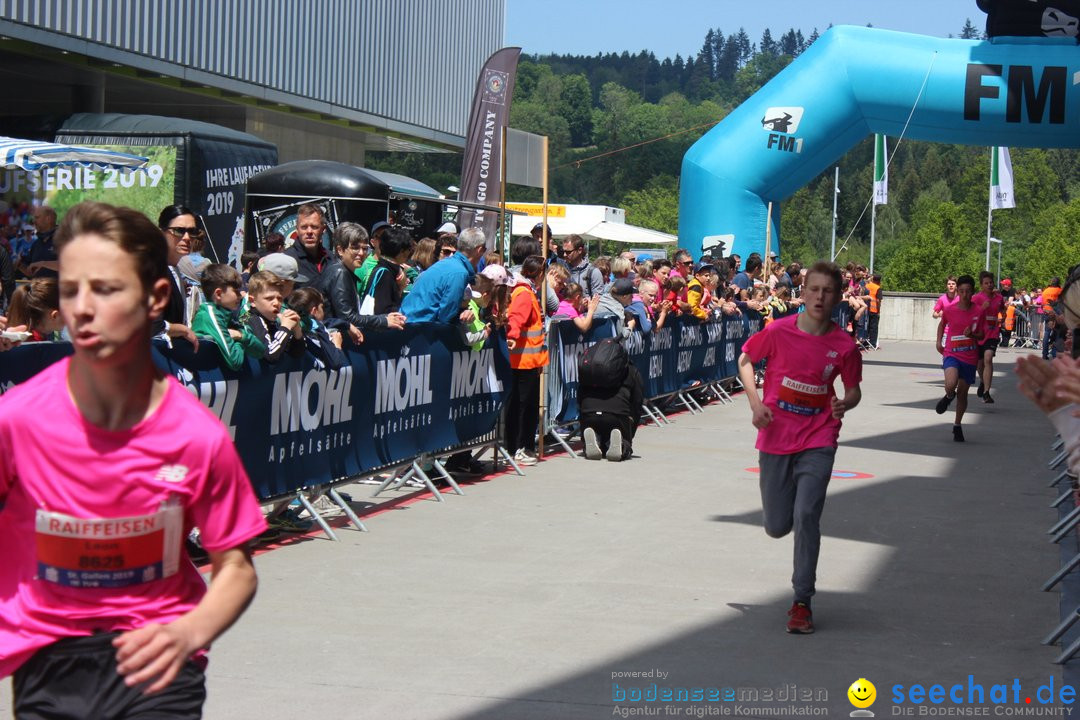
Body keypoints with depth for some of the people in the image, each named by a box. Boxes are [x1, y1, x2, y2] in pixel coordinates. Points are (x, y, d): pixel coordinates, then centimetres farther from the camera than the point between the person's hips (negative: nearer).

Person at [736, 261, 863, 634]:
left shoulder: (844, 345, -6)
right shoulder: (779, 331, -8)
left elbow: (854, 390, 8)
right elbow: (745, 359, 7)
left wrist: (844, 404, -16)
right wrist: (755, 402, -6)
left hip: (817, 441, -1)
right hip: (776, 438, 1)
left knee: (806, 516, -16)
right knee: (777, 527, 5)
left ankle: (802, 602, -5)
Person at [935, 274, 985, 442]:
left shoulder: (979, 312, -4)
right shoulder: (949, 310, -5)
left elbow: (982, 335, 2)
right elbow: (942, 323, 16)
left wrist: (972, 334, -18)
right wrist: (939, 341, 9)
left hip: (970, 357, 2)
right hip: (951, 354, -2)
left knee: (963, 393, 9)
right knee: (950, 385, -28)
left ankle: (957, 425, 29)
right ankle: (949, 397, 10)